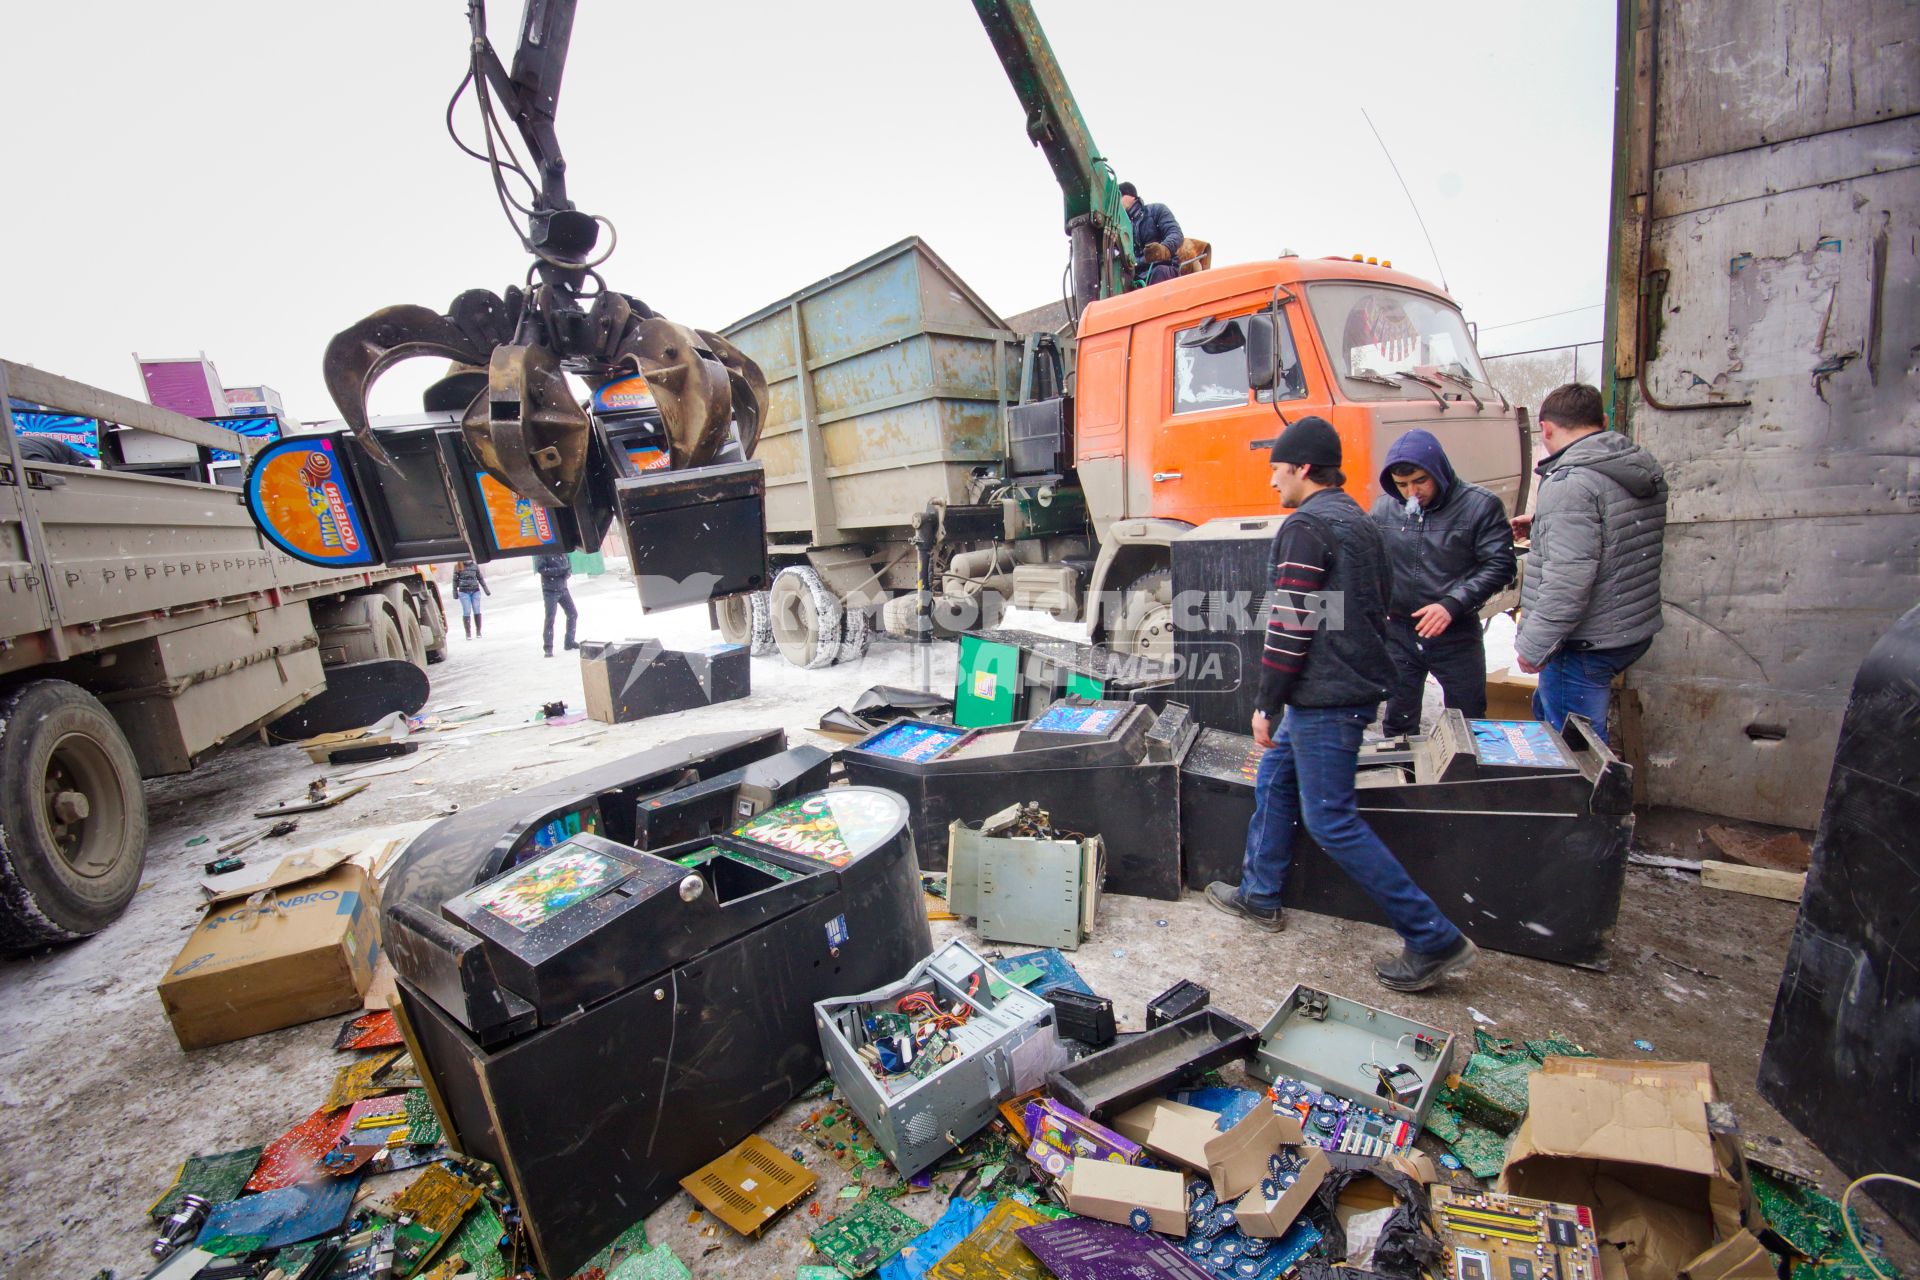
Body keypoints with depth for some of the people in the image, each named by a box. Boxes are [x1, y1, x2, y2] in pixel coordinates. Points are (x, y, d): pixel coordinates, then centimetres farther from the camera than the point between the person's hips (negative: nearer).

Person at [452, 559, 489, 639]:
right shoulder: (458, 567, 2)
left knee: (477, 611, 0)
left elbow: (480, 578, 15)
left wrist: (486, 589, 16)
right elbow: (455, 580, 8)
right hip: (464, 592, -2)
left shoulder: (475, 566, 6)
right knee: (467, 612, -5)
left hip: (475, 591, 2)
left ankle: (478, 631, 12)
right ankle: (468, 633, 2)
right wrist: (455, 592, 8)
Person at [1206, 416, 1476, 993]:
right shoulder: (1359, 521, 16)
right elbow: (1380, 603, 22)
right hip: (1357, 683, 11)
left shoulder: (1305, 527, -15)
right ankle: (1259, 895, 31)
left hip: (1325, 698, -11)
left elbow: (1290, 625, -20)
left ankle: (1434, 940, 4)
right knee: (1274, 781, 19)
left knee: (1331, 820, -3)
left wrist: (1266, 703, -14)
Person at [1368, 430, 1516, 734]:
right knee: (1397, 723, 14)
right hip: (1398, 634, 2)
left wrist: (1452, 605, -21)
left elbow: (1500, 565, -10)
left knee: (1469, 724, 12)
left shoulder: (1480, 506, -8)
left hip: (1456, 635, -2)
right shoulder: (1384, 507, -1)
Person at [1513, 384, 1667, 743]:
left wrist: (1533, 645, -20)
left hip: (1585, 645, -10)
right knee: (1547, 708, 25)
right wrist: (1542, 528, 22)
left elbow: (1568, 579, -27)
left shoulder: (1571, 482, -20)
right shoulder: (1646, 469, 9)